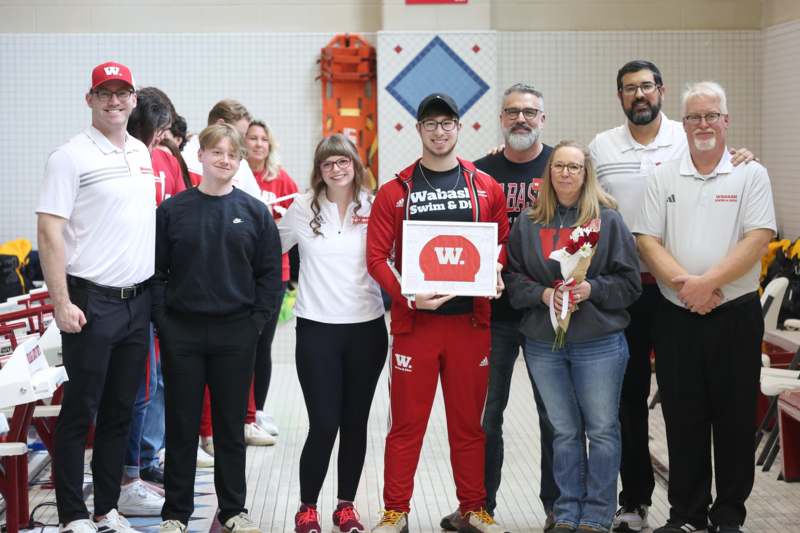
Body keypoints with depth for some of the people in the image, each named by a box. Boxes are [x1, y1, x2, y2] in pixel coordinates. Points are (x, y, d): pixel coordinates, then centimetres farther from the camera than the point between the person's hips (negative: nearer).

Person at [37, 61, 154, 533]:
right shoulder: (71, 157, -10)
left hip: (138, 300, 7)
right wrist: (62, 303, -17)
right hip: (92, 303, -6)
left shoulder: (142, 153, 11)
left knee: (120, 410, 12)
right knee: (81, 411, 1)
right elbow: (50, 233, -13)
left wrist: (155, 288, 13)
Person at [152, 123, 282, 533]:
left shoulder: (254, 212, 3)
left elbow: (270, 273, 3)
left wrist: (258, 322, -4)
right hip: (181, 333, 0)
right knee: (181, 426, 6)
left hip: (236, 335, 1)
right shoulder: (172, 210, 2)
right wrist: (163, 321, -5)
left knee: (231, 425, 9)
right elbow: (156, 271, 2)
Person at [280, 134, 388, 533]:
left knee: (355, 423, 10)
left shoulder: (375, 207, 1)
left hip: (367, 329, 2)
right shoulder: (303, 209, 0)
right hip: (317, 330, -1)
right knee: (324, 424, -4)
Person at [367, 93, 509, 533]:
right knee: (407, 423, 3)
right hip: (414, 321, -1)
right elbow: (377, 257, -1)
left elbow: (503, 243, 12)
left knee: (469, 422, 9)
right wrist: (408, 296, -14)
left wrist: (495, 276, -8)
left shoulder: (486, 188, 7)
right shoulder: (395, 192, 2)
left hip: (471, 320, 1)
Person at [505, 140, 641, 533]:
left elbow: (629, 281, -2)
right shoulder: (527, 224, 6)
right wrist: (542, 294, -12)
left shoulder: (608, 220, -1)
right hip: (544, 344, 2)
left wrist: (592, 289, -16)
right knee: (564, 432, 11)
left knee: (601, 430, 1)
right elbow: (513, 279, 5)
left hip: (599, 344, -2)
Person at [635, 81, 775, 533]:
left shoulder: (751, 175, 1)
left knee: (734, 419, 4)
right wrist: (685, 283, -14)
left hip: (736, 314, -2)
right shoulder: (664, 179, 9)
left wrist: (709, 282, -18)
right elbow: (648, 242, 2)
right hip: (676, 316, 2)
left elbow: (758, 240, -9)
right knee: (682, 419, 7)